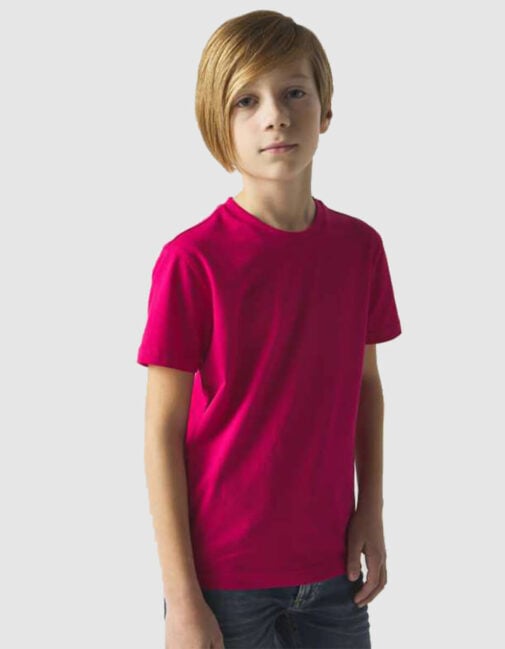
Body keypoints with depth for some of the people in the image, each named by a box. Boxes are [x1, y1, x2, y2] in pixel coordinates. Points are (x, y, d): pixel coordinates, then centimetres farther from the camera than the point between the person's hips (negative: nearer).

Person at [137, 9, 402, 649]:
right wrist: (181, 596, -12)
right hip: (224, 575, -4)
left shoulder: (360, 247, 0)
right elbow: (162, 430, -12)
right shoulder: (192, 260, -14)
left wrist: (370, 512, 4)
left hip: (332, 567, 4)